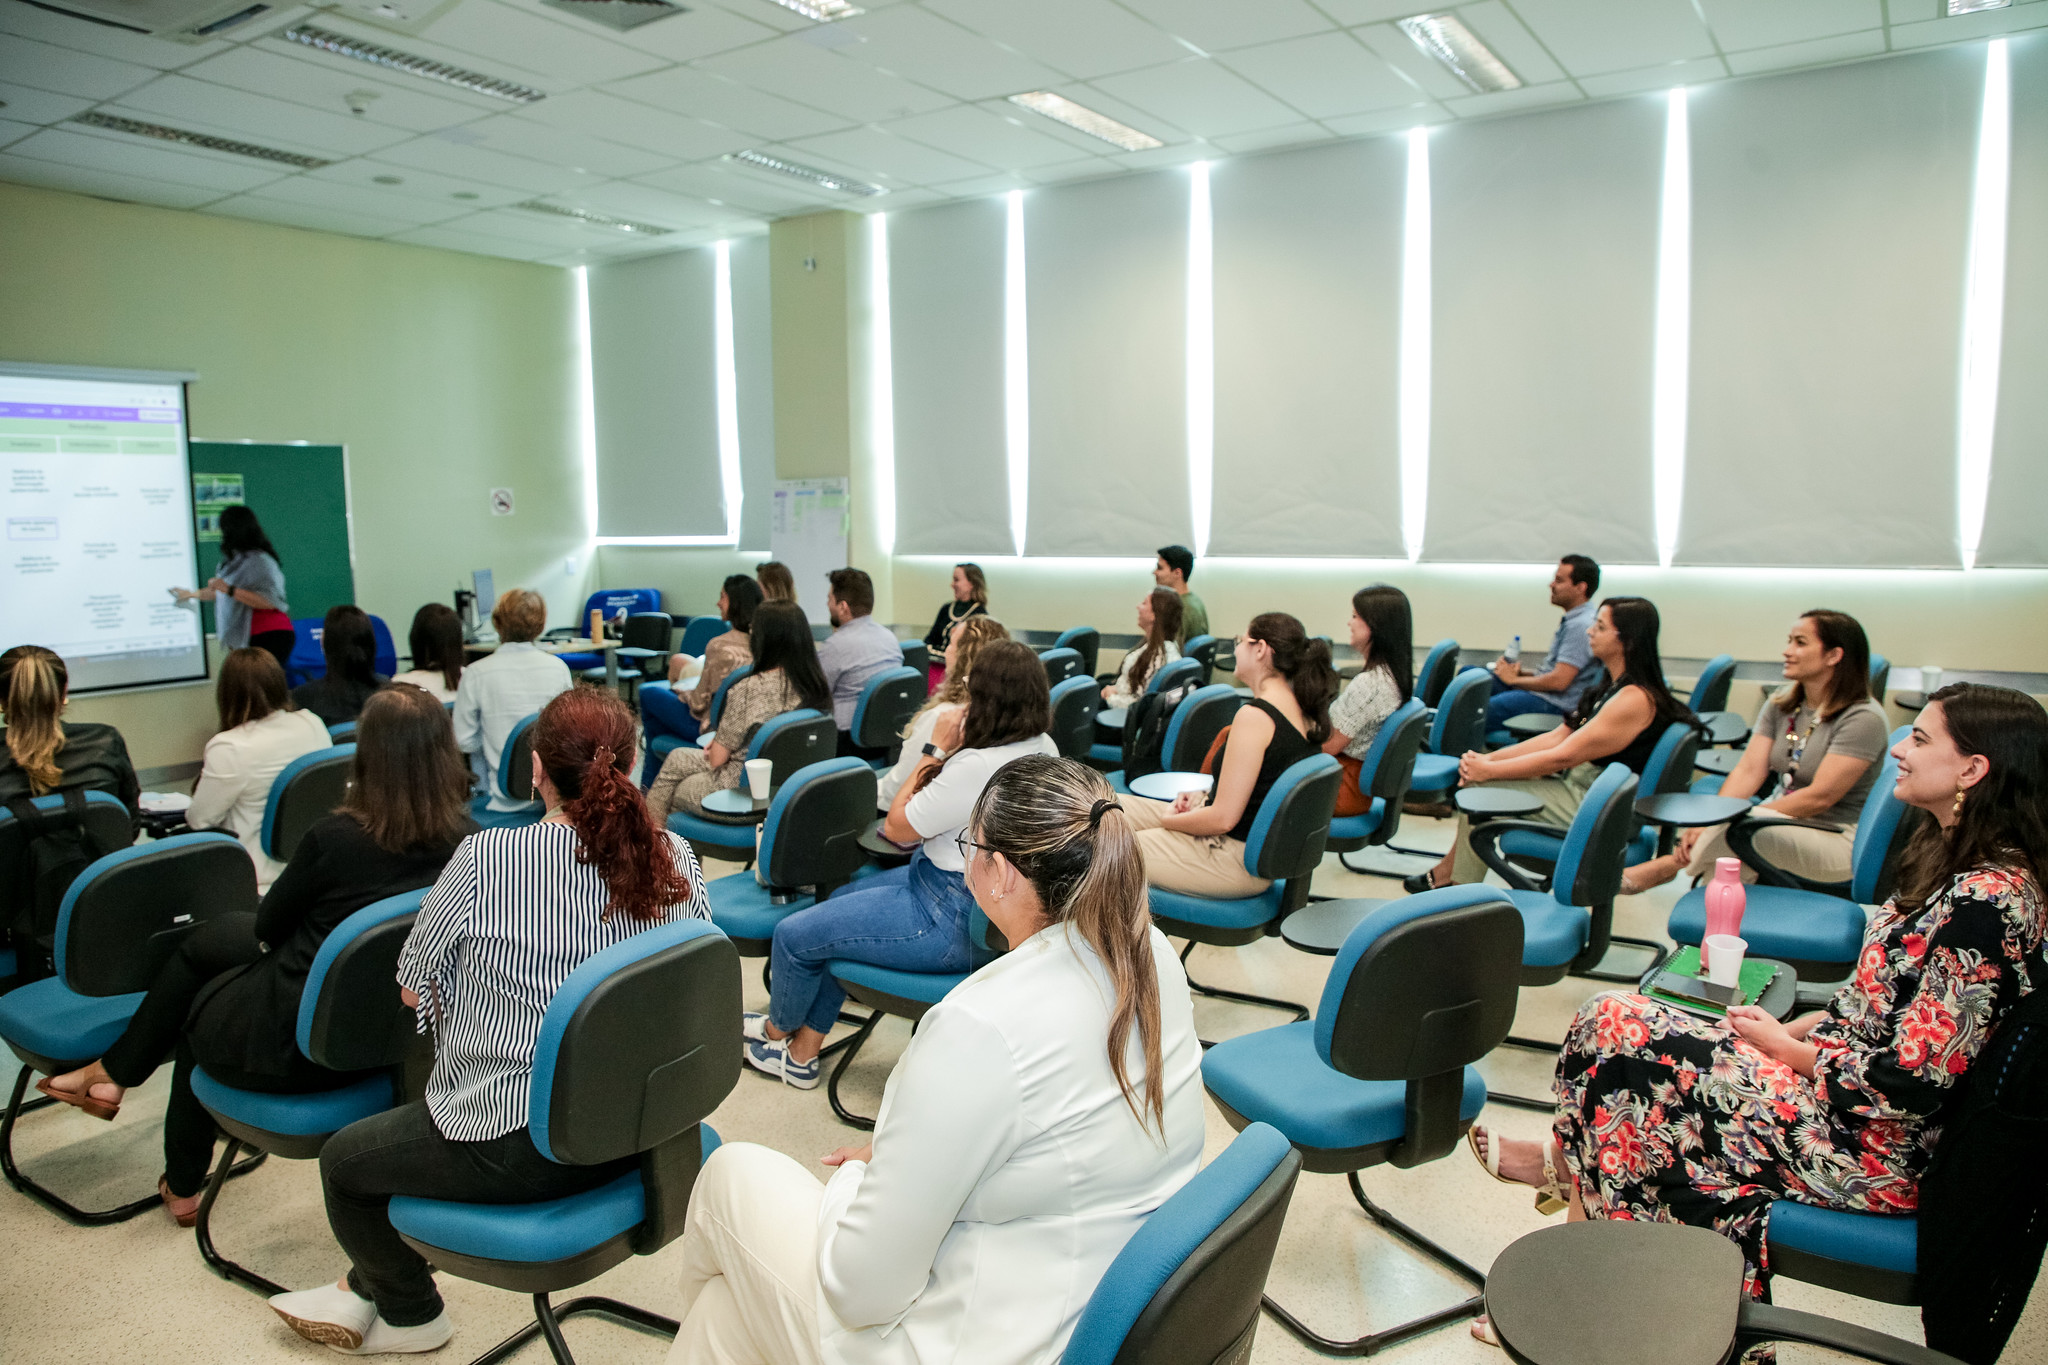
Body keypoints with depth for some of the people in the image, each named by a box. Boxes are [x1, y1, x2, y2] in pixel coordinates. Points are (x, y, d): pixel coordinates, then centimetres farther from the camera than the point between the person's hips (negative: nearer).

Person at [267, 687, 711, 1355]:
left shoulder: (485, 860, -20)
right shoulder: (676, 859, -8)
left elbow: (412, 988, -6)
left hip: (521, 1149, -6)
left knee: (343, 1160, 23)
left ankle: (410, 1312, 45)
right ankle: (369, 1289, 51)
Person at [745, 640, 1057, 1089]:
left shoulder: (977, 766, -30)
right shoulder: (1043, 749, -1)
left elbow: (897, 826, -15)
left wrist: (936, 750, -11)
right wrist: (945, 755, 2)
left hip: (952, 921, -11)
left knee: (794, 935, 3)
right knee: (837, 904, 25)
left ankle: (777, 1029, 35)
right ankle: (802, 1052, 33)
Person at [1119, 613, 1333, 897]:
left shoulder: (1255, 716, -25)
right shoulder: (1303, 712, 4)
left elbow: (1224, 818, -24)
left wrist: (1168, 820, -6)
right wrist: (1204, 796, 6)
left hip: (1237, 862, -10)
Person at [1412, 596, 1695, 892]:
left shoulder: (1634, 700, -22)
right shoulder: (1617, 689, 10)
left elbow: (1561, 757, -22)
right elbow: (1557, 737, 7)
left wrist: (1488, 770, -17)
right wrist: (1488, 759, -3)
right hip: (1577, 786, 10)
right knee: (1476, 776, 4)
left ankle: (1458, 886, 6)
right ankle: (1449, 869, 9)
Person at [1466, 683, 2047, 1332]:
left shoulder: (1985, 900, -24)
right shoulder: (1956, 865, 7)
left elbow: (1912, 1083, -25)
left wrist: (1784, 1047, -10)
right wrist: (1785, 1031, 1)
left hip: (1873, 1152, -9)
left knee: (1618, 1036, -11)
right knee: (1615, 1019, -2)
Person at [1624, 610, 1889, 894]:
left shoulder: (1864, 718, -13)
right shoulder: (1780, 704, 8)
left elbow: (1820, 797, -19)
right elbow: (1749, 770, -2)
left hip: (1837, 838, -6)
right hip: (1781, 821, 7)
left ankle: (1665, 866, -17)